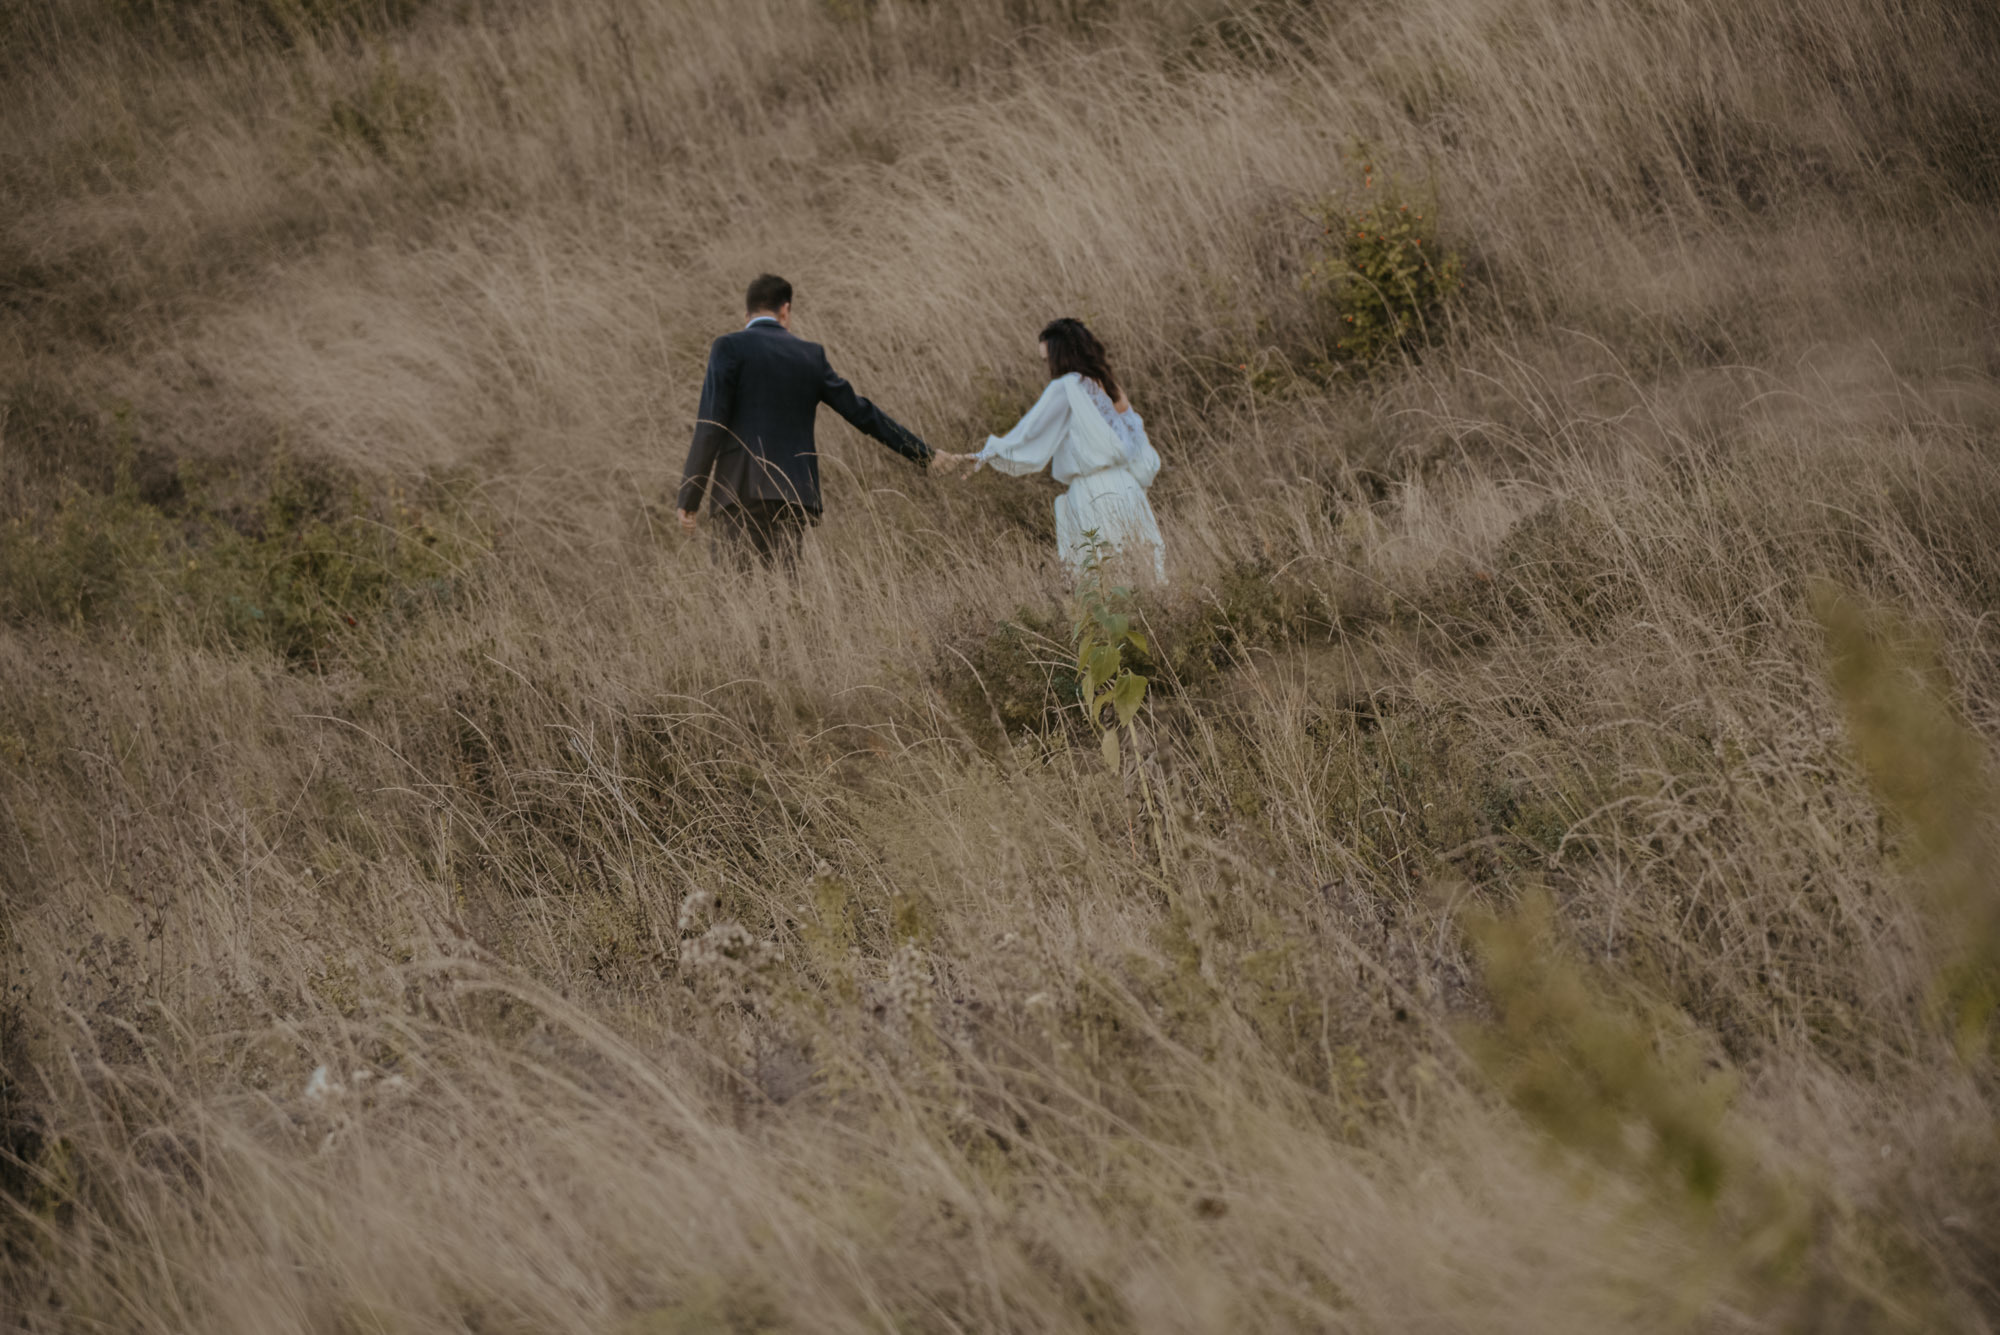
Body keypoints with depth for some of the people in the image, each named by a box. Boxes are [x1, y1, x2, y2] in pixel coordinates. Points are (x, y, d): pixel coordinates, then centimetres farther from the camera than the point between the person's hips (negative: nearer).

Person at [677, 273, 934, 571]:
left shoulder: (729, 348, 1)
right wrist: (926, 455, 27)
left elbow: (710, 426, -7)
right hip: (794, 497, 5)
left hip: (742, 492, -5)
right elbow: (862, 413, 18)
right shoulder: (810, 355, 15)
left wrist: (689, 499, -6)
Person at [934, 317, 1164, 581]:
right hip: (1128, 488, 7)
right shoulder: (1109, 386, 15)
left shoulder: (1065, 388, -6)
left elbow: (1028, 435, -5)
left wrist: (979, 458, 2)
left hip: (1093, 497, -7)